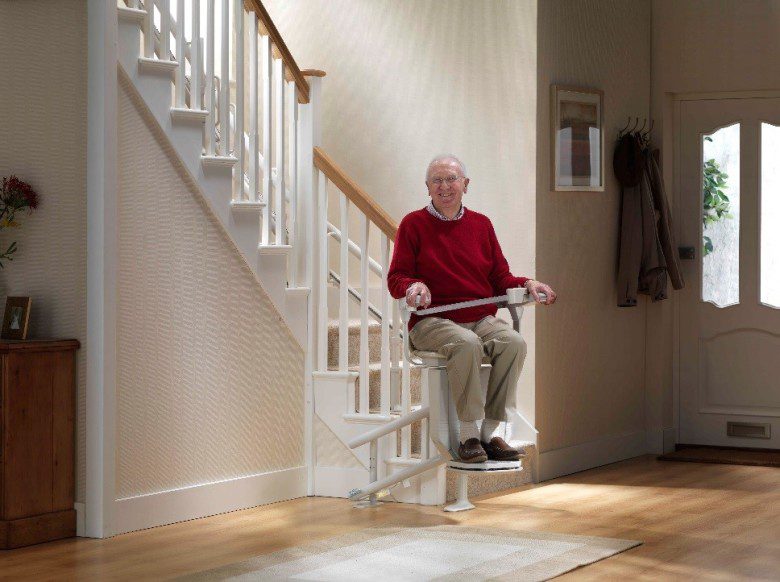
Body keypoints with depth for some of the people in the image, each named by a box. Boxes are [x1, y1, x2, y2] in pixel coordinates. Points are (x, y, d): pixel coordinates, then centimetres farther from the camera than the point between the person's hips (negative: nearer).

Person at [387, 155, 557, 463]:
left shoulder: (481, 224, 16)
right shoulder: (414, 224, 5)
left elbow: (500, 277, 18)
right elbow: (396, 278, 1)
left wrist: (527, 284, -1)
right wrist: (413, 286, -21)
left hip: (482, 319, 4)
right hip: (433, 321, -4)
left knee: (514, 342, -28)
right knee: (467, 344, -37)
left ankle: (492, 432, -25)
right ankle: (468, 434, -29)